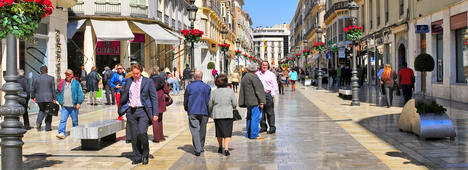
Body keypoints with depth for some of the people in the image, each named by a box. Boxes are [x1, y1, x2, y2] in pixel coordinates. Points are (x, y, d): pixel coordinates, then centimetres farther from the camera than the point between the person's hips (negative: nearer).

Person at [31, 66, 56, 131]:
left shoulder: (37, 79, 1)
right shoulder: (51, 78, -3)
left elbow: (33, 89, 5)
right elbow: (53, 89, -4)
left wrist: (32, 97, 17)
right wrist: (54, 98, 0)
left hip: (39, 98, 2)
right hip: (48, 98, -2)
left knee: (41, 110, 22)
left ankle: (38, 122, -1)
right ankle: (48, 127, 8)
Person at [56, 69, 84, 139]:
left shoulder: (76, 83, 0)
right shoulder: (62, 83, 10)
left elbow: (80, 93, -5)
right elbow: (57, 92, 22)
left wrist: (79, 103, -12)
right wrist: (59, 100, 11)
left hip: (73, 106, -2)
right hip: (64, 106, 2)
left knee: (75, 120, 9)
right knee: (62, 120, -8)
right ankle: (61, 133, -11)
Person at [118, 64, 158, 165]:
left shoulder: (148, 82, 1)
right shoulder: (128, 81, 10)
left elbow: (154, 98, 0)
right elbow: (124, 96, 21)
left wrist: (155, 113, -6)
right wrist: (120, 109, 20)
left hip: (143, 111, -4)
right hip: (131, 111, 4)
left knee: (142, 133, -18)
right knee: (134, 136, 5)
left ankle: (145, 154, 5)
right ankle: (137, 157, 19)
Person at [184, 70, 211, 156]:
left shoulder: (189, 86, -3)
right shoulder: (207, 87, 1)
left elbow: (186, 99, 4)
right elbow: (209, 100, 6)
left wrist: (186, 109, 20)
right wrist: (208, 110, 20)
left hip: (192, 112, -2)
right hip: (204, 112, 2)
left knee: (195, 130, -3)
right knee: (202, 130, 14)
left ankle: (197, 149, -12)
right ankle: (201, 147, 25)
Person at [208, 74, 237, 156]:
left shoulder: (214, 92, -5)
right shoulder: (230, 91, -8)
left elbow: (210, 105, 2)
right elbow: (235, 104, -3)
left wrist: (210, 113, 19)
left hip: (217, 115, 2)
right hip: (228, 114, -2)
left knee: (219, 131, 17)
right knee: (227, 132, 2)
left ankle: (220, 148, 29)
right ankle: (226, 149, -8)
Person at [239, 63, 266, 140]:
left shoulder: (244, 78, 16)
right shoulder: (254, 77, -11)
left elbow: (242, 91, 18)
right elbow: (258, 90, -14)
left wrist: (242, 103, 21)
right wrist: (261, 101, -14)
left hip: (248, 101, 8)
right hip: (255, 101, -8)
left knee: (250, 117, 15)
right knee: (256, 117, -5)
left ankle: (249, 134, 19)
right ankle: (254, 134, -6)